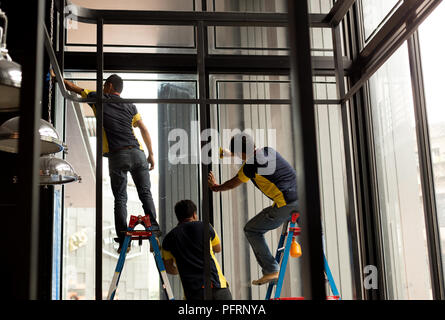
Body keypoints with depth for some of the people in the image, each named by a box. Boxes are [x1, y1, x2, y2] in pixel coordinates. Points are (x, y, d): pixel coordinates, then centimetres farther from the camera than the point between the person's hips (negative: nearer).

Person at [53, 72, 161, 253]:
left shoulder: (98, 100, 11)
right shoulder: (130, 106, 16)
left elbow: (72, 87, 22)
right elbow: (144, 130, 11)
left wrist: (55, 76, 36)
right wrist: (151, 154, 13)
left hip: (116, 156, -2)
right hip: (137, 153, 2)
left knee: (120, 199, 1)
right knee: (145, 194, 5)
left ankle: (123, 240, -3)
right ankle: (154, 230, -5)